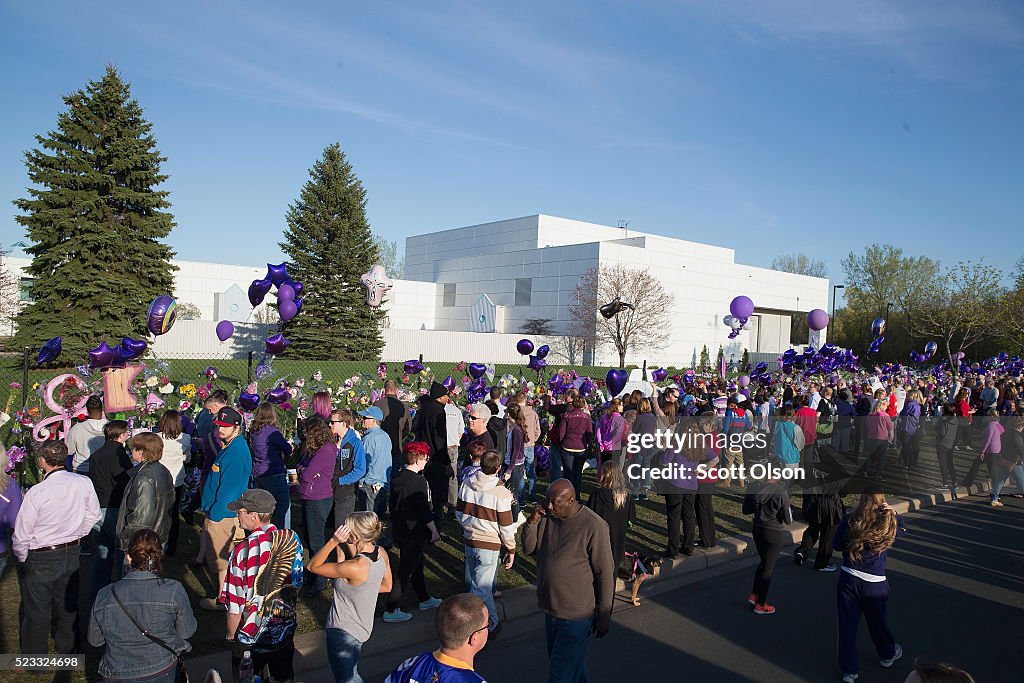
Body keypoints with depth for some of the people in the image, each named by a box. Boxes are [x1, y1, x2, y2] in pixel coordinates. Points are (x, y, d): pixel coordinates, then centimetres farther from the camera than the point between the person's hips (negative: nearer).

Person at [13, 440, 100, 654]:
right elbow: (92, 515, 3)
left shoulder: (36, 492, -26)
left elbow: (21, 535, -16)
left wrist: (23, 558, 3)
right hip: (72, 553, 5)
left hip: (42, 559, -4)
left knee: (36, 610, 15)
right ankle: (68, 648, 41)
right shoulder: (84, 483, -13)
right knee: (68, 603, 23)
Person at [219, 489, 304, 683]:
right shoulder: (292, 539, -13)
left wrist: (230, 635, -2)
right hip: (286, 629, 4)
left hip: (251, 637, -3)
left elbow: (235, 604, -19)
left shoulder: (243, 551, -27)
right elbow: (297, 584, 0)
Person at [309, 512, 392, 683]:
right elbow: (386, 586, 4)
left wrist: (333, 541, -32)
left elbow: (313, 566, -24)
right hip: (362, 626, 8)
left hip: (343, 631, -8)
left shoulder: (354, 567, -35)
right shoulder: (381, 553, -13)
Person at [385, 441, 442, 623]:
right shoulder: (418, 482, -23)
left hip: (399, 531, 9)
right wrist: (434, 532, -7)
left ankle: (425, 599, 38)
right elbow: (424, 511, -20)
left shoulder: (397, 477, 1)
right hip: (414, 534, -8)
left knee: (416, 566, 23)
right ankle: (391, 611, 9)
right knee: (405, 572, 2)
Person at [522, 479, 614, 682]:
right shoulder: (548, 517, -1)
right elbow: (529, 549, 6)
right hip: (551, 609, 7)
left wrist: (604, 616, -11)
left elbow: (605, 574, -15)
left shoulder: (594, 526, -21)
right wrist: (532, 522, -12)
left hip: (576, 616, -6)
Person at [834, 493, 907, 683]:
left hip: (848, 579, -1)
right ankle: (888, 655, 49)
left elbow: (837, 545, 2)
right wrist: (893, 513, 4)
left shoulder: (849, 521, -9)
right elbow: (903, 530, 16)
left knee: (847, 625, 8)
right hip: (875, 583, 1)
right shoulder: (888, 523, -8)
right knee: (877, 622, 23)